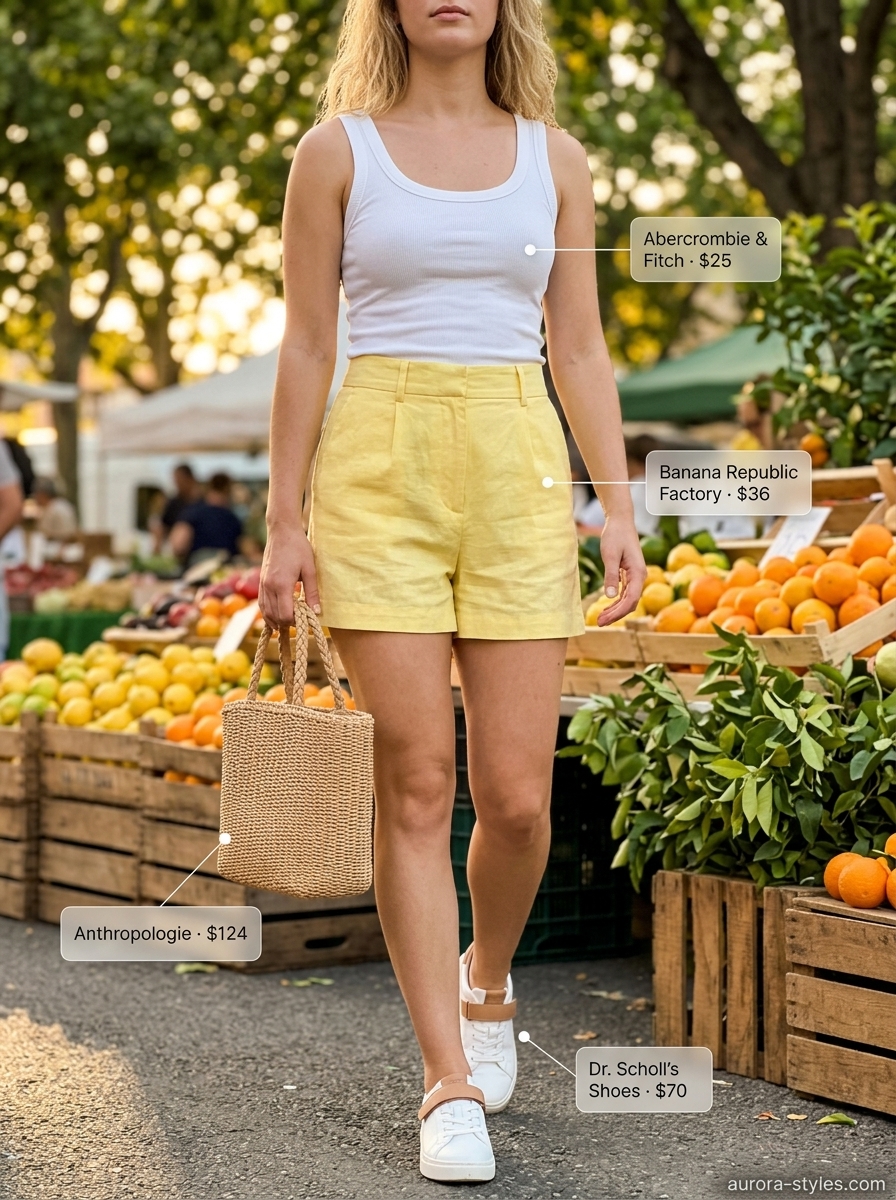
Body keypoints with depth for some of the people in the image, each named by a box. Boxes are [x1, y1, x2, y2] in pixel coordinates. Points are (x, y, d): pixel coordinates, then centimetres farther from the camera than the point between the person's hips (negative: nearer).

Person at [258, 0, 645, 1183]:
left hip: (518, 477, 2)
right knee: (417, 783, -5)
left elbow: (580, 348, 11)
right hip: (380, 474, -2)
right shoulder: (337, 150, 5)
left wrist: (620, 507, 2)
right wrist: (284, 523, -1)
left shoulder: (554, 158, 11)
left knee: (516, 797, -2)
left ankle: (486, 980, 30)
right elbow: (305, 348, 4)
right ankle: (451, 1083, 5)